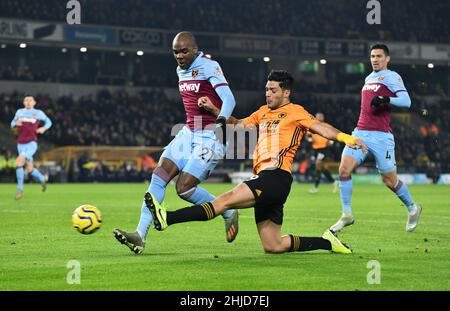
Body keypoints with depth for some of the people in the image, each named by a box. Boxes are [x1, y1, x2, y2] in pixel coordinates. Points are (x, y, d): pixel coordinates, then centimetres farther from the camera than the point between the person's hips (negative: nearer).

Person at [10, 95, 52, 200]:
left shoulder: (38, 113, 3)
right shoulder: (19, 112, 10)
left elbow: (48, 122, 16)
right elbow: (12, 124, 18)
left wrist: (44, 128, -5)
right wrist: (16, 123, -6)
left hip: (31, 143, -4)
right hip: (21, 144, 4)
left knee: (19, 161, -26)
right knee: (30, 169, 8)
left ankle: (20, 189, -18)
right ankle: (42, 180, 38)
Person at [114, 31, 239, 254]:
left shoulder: (209, 66, -13)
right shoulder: (181, 70, 12)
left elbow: (229, 99, -23)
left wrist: (221, 121, -40)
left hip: (210, 138, -8)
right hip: (188, 134, 8)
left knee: (184, 188, -13)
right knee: (158, 177, -7)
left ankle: (228, 213, 11)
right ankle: (141, 235, -9)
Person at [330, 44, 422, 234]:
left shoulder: (391, 76, -3)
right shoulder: (369, 78, 20)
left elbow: (406, 101, -15)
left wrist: (385, 100, -30)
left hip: (381, 136, -6)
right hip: (360, 133, 6)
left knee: (390, 181, 1)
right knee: (344, 169, -13)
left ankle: (412, 209, 26)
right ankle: (346, 215, -6)